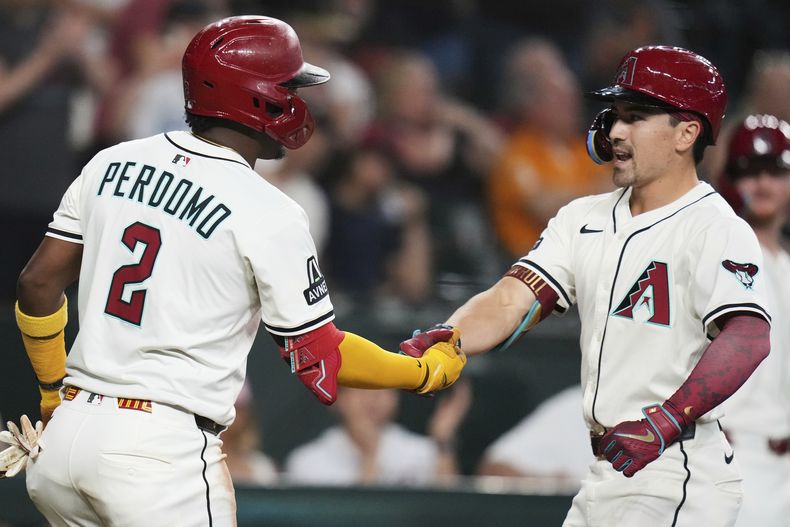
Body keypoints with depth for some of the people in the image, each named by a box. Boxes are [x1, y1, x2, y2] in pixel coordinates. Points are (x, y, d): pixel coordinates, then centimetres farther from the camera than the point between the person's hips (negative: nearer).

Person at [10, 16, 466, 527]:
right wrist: (428, 371, 12)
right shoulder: (269, 214, -8)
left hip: (68, 432, 6)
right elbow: (318, 358, -3)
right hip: (162, 448, -6)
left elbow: (38, 284, 11)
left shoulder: (112, 165, 9)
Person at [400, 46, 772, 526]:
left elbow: (748, 338, -27)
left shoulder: (715, 229, -11)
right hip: (607, 470, 8)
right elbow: (512, 302, 3)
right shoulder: (584, 219, 13)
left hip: (677, 484, -8)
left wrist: (664, 423, -38)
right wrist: (443, 341, -18)